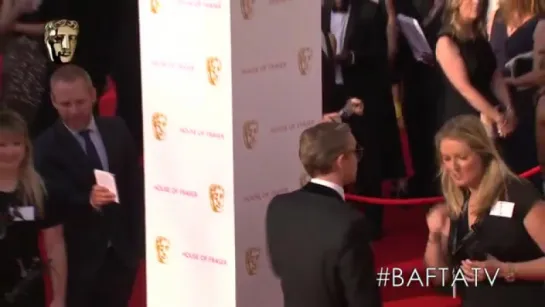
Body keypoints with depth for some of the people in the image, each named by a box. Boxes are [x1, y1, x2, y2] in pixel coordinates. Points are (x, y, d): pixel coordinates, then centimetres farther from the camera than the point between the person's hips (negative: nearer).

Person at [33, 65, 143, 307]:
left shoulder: (117, 131, 5)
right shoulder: (46, 146, -9)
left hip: (121, 251, 4)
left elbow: (134, 185, 10)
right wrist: (87, 200, -37)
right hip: (78, 257, -3)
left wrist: (137, 237, 6)